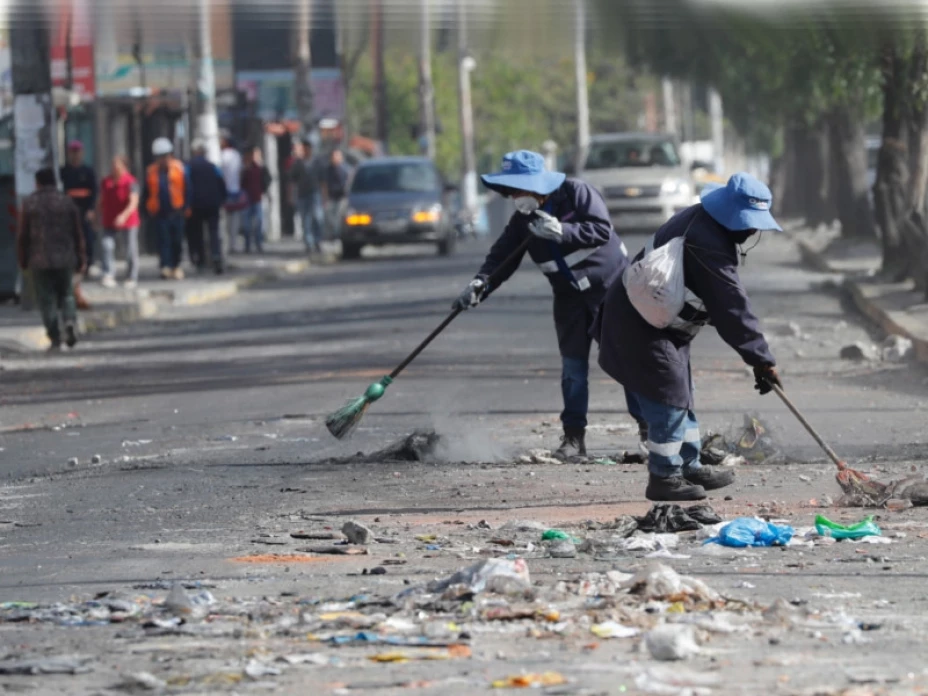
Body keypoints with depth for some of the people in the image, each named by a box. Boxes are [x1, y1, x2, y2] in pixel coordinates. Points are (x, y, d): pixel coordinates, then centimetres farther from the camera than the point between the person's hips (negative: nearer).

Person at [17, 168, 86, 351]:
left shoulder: (29, 203, -3)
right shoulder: (67, 202, 3)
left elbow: (23, 235, -2)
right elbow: (78, 233, 4)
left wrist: (23, 260, 7)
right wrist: (81, 260, 10)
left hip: (40, 260, -2)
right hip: (65, 259, 2)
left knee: (47, 300, 3)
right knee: (66, 294, 17)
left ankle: (55, 339, -1)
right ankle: (70, 320, -10)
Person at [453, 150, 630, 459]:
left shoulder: (576, 193, -15)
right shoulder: (523, 219, 1)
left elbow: (602, 230, -23)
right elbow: (502, 256, -4)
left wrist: (563, 232, -32)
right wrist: (479, 286, -19)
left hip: (609, 285, -5)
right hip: (569, 295, 5)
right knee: (572, 365, 3)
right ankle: (573, 436, 7)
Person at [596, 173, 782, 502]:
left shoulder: (700, 222, 8)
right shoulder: (706, 244, -27)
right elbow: (730, 306, -27)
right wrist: (761, 359, -23)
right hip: (641, 329, -11)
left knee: (681, 398, 17)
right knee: (669, 399, -7)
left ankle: (688, 467, 26)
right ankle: (664, 477, 1)